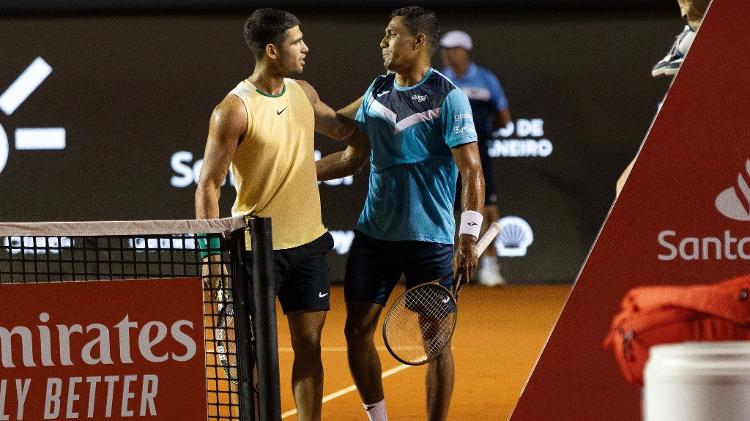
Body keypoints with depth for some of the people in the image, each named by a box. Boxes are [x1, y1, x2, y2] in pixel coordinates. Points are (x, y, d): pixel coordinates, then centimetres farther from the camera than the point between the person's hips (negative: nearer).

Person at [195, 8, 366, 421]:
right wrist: (212, 254, -15)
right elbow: (208, 186, -11)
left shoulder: (303, 93, 6)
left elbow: (343, 129, 25)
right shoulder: (234, 110, -13)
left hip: (309, 243, 6)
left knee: (309, 345, 6)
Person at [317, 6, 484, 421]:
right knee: (357, 331, 7)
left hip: (429, 239, -6)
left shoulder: (447, 97, -10)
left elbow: (472, 171, -15)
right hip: (374, 233, 6)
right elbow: (353, 157, 18)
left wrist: (468, 240, -22)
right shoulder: (376, 91, 8)